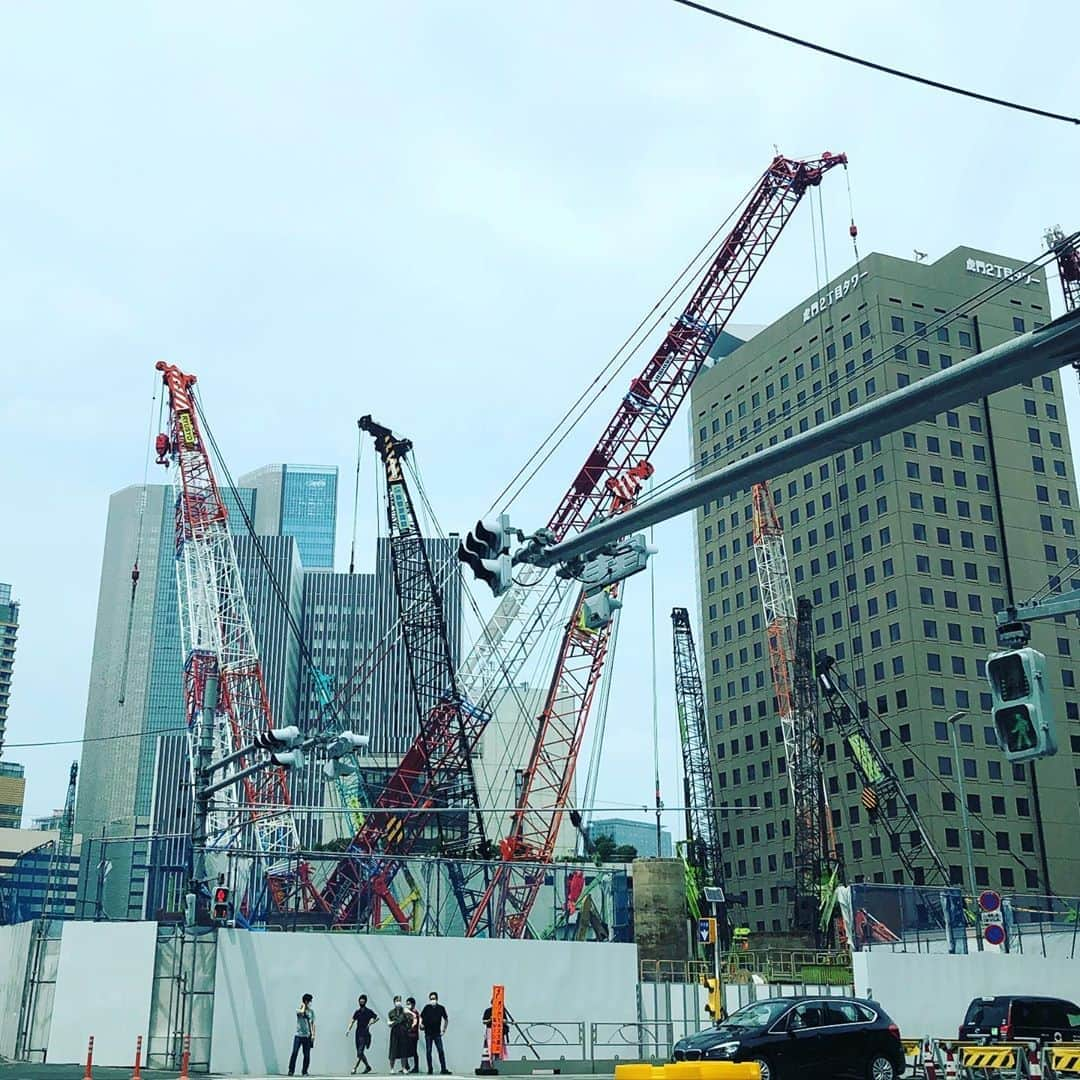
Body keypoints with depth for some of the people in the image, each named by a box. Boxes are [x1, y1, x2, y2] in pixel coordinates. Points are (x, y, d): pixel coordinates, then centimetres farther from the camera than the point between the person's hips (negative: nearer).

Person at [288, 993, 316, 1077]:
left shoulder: (311, 1011, 10)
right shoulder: (298, 1010, -1)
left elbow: (313, 1024, 11)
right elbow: (302, 1012, -26)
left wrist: (313, 1034, 3)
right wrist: (303, 1006, -7)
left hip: (307, 1036, 3)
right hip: (298, 1035, -3)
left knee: (307, 1055, 1)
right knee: (294, 1053, -9)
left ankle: (304, 1072, 11)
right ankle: (291, 1070, 1)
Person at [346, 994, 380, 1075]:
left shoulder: (369, 1011, -1)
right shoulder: (357, 1012, 11)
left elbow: (377, 1017, 6)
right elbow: (352, 1021, 8)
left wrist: (370, 1023, -6)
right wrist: (348, 1029, -6)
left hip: (365, 1034, -6)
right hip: (358, 1034, 6)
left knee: (360, 1052, -15)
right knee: (359, 1052, 9)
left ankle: (355, 1068, -17)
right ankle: (367, 1066, 22)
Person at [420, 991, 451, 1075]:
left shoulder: (441, 1008, 2)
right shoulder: (427, 1008, 1)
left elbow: (446, 1019, 12)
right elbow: (421, 1017, 8)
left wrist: (444, 1029, 8)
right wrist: (420, 1024, -9)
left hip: (437, 1033, 0)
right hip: (428, 1033, 0)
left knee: (441, 1051, -6)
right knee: (428, 1052, 3)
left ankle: (443, 1069, -3)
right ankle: (430, 1070, 11)